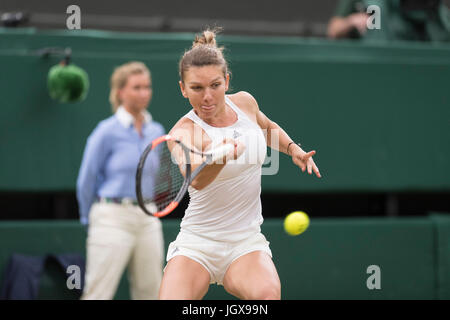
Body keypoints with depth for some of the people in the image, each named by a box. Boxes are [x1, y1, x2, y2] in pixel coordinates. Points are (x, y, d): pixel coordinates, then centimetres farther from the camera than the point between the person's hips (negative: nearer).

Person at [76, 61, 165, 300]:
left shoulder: (157, 132, 10)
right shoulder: (107, 131, -6)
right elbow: (86, 181, 0)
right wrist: (91, 219, 9)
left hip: (148, 221, 6)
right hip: (113, 219, -6)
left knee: (150, 293, 5)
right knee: (97, 295, -8)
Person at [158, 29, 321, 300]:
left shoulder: (244, 102, 2)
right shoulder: (183, 133, -16)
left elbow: (268, 127, 28)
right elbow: (195, 178, -40)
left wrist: (293, 148, 11)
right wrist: (220, 157, -60)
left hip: (246, 243, 3)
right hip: (197, 244, -3)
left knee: (267, 293, -30)